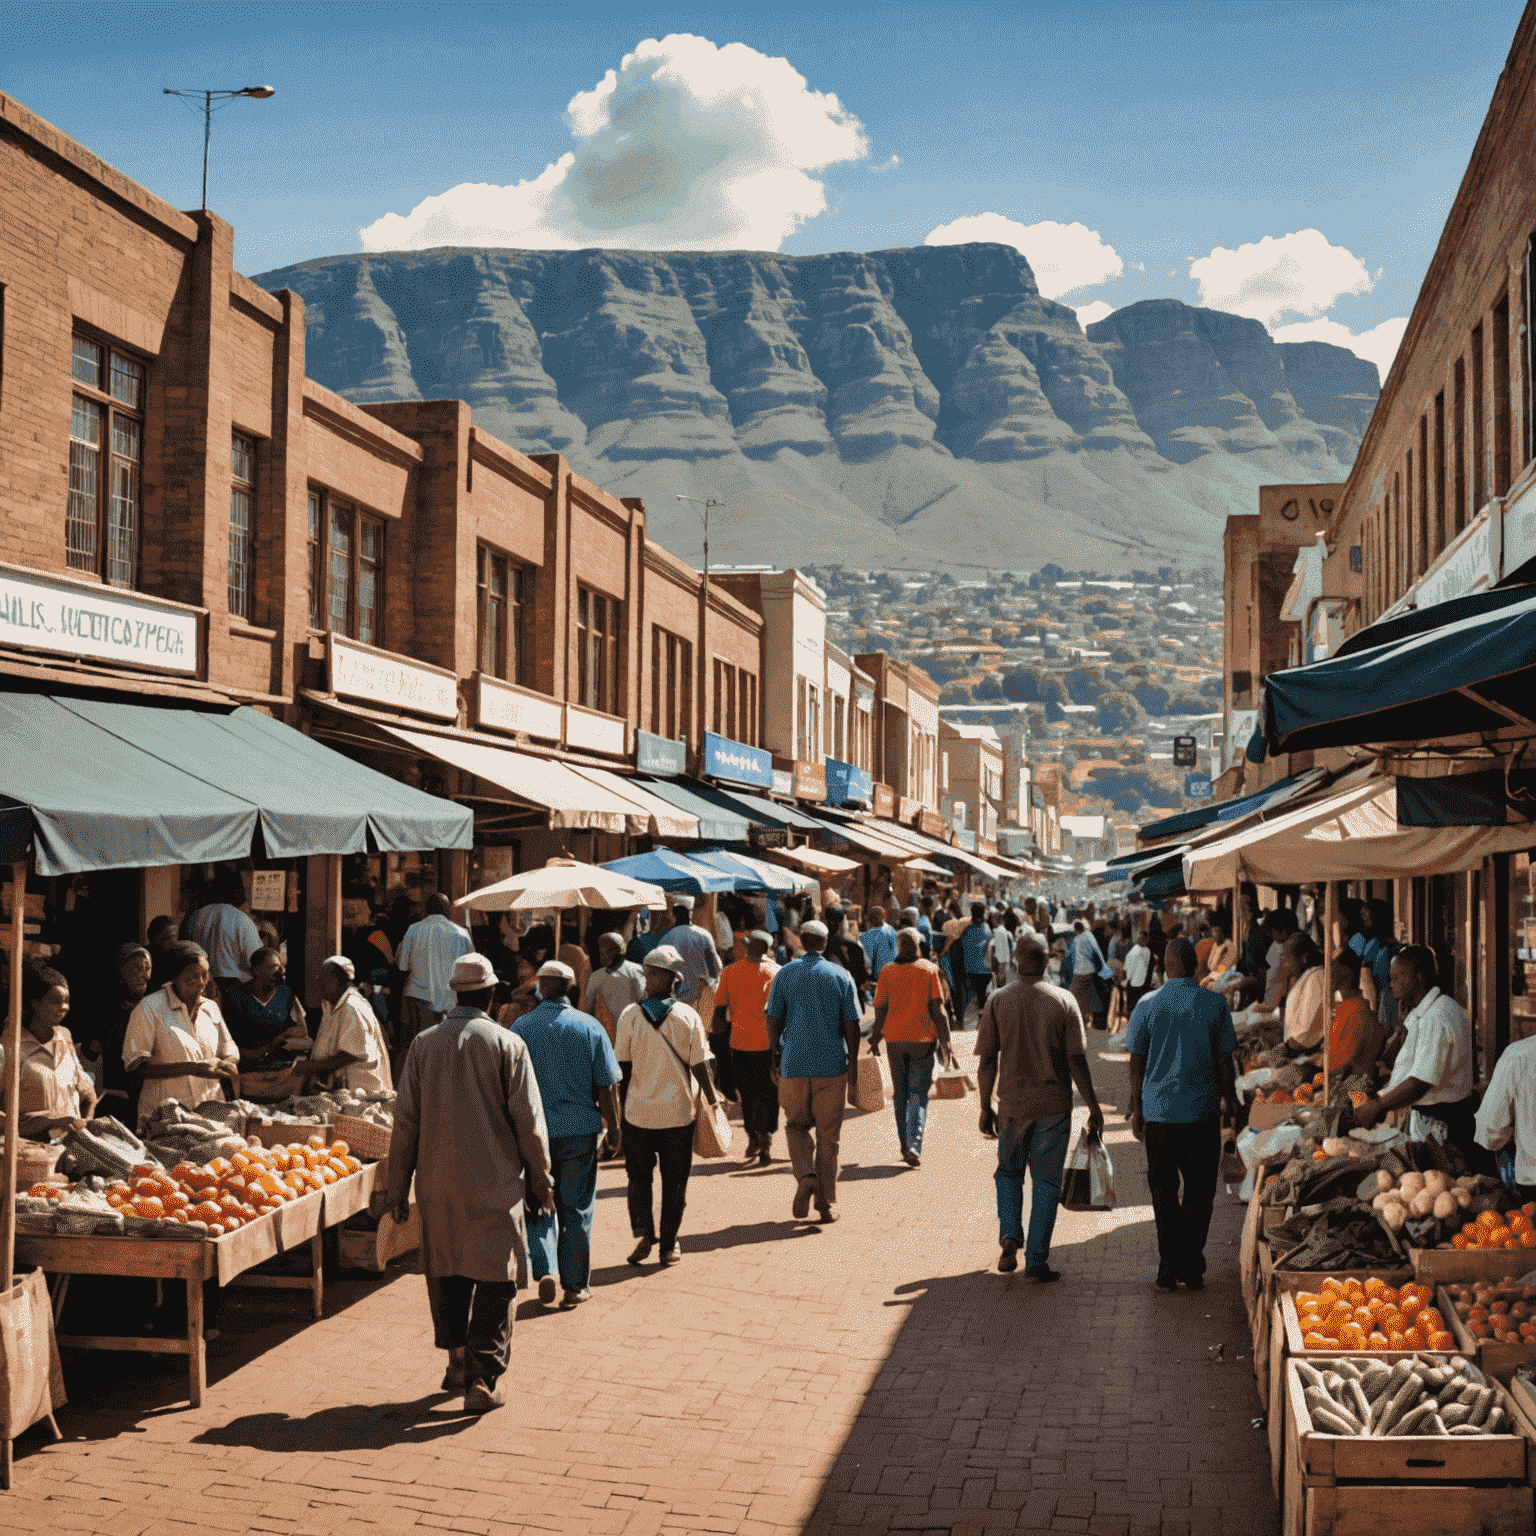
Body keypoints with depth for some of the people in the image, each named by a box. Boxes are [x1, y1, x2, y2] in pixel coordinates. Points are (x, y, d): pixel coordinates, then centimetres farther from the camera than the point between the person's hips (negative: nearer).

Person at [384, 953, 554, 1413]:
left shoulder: (423, 1043, 1)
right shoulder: (508, 1044, -7)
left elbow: (405, 1120, 3)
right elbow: (529, 1122, -7)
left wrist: (398, 1186, 10)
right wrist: (540, 1181, 4)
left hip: (437, 1181, 3)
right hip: (494, 1181, -3)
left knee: (445, 1271, 18)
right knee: (495, 1278, 4)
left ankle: (457, 1361, 29)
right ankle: (485, 1378, 2)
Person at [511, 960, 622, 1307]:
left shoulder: (521, 1028, -4)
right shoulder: (590, 1027, -5)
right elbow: (607, 1086, -4)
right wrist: (614, 1130, 7)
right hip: (580, 1131, 0)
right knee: (577, 1209, 10)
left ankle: (545, 1270, -6)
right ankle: (575, 1285, 15)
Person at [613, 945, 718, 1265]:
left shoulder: (630, 1015, -6)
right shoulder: (688, 1016, -6)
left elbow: (623, 1065, -2)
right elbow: (698, 1064, -4)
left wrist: (620, 1106, 8)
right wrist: (711, 1097, 10)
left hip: (639, 1110, 0)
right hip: (679, 1110, 0)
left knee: (638, 1177, 14)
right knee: (674, 1181, 11)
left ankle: (642, 1232, -4)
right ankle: (669, 1245, 14)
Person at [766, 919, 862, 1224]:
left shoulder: (785, 975, 0)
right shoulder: (841, 976, 0)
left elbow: (773, 1020, 0)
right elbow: (851, 1024, -1)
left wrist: (775, 1056, 12)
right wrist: (853, 1063, 7)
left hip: (794, 1064, 0)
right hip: (832, 1064, 0)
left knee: (796, 1126, 16)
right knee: (828, 1134, 8)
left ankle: (805, 1176, -10)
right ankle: (827, 1202, 10)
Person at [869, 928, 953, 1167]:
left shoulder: (887, 972, 2)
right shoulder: (928, 969, -2)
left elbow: (880, 1010, 1)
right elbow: (937, 1008, -6)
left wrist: (875, 1039, 13)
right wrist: (944, 1040, -1)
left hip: (895, 1039, 2)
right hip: (923, 1038, -2)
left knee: (900, 1094, 13)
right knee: (918, 1094, 0)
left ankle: (905, 1147, 16)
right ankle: (914, 1145, -16)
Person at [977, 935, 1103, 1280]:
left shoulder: (997, 1001, -4)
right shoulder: (1064, 1000, -6)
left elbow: (987, 1061, -4)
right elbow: (1077, 1060, -8)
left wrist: (985, 1107, 6)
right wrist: (1093, 1107, 0)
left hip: (1012, 1102, 1)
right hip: (1054, 1105, -1)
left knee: (1008, 1173, 20)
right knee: (1046, 1181, 7)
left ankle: (1009, 1237, 2)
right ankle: (1036, 1260, 7)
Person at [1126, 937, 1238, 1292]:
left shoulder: (1147, 1005, -3)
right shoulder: (1215, 1005, -3)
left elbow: (1136, 1061, 0)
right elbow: (1224, 1062, -1)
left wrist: (1136, 1109, 9)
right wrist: (1233, 1104, 10)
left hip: (1158, 1110, 0)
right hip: (1203, 1111, 0)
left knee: (1163, 1188, 11)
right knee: (1199, 1191, 10)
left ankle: (1169, 1268, 7)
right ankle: (1191, 1268, 10)